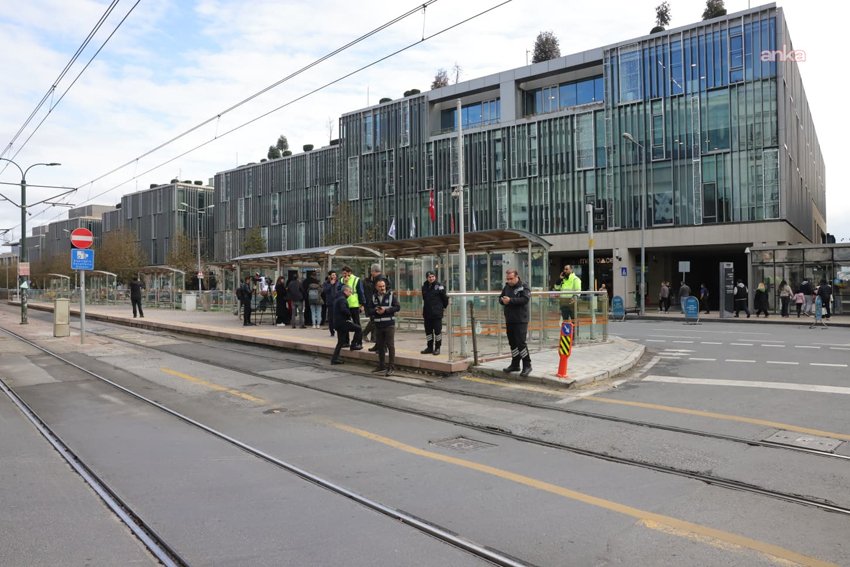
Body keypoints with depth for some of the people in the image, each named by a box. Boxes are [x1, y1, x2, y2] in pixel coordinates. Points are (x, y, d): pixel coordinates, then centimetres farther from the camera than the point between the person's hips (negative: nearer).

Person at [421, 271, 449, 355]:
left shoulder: (439, 286, -8)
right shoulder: (424, 287, 9)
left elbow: (444, 298, -5)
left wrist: (443, 306, 5)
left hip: (437, 313, -6)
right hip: (427, 313, 6)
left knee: (437, 330, -1)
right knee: (428, 330, 12)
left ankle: (437, 348, 8)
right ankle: (430, 347, 22)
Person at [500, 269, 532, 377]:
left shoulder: (523, 287, -8)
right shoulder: (506, 287, 13)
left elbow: (525, 299, -21)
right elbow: (500, 297, 18)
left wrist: (510, 300, -23)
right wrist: (503, 300, -7)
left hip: (520, 320, -7)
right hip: (509, 320, 7)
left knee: (521, 342, -10)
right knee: (512, 343, 13)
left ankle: (527, 365, -1)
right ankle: (515, 364, 24)